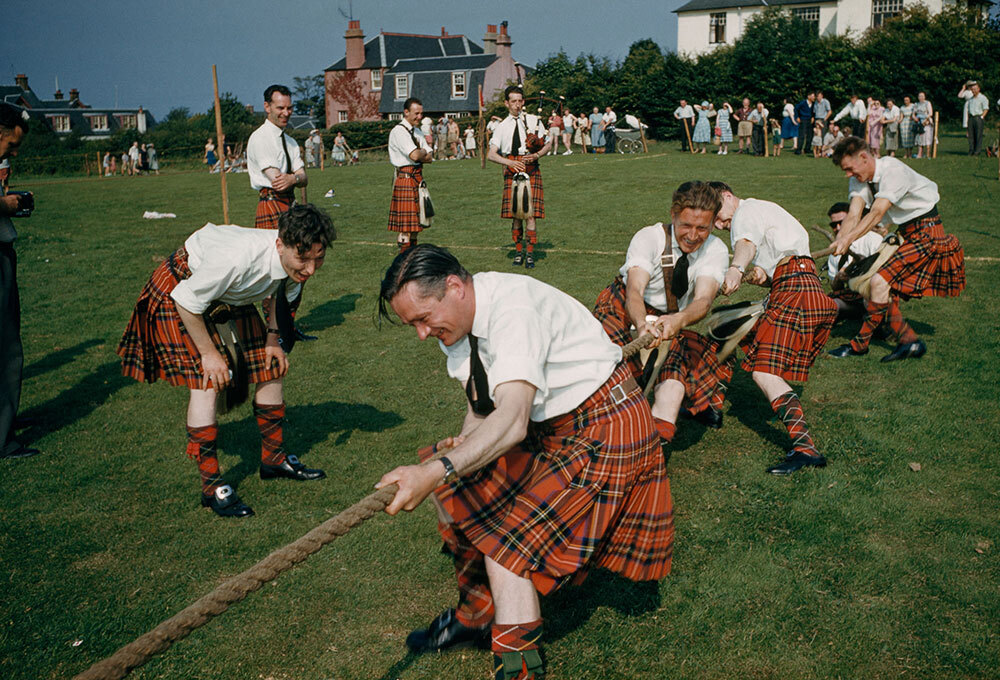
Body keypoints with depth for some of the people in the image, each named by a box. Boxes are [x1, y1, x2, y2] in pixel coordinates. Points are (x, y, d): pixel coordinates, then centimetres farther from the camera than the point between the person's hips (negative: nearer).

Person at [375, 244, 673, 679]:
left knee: (510, 541, -14)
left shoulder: (514, 306, -31)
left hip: (603, 429, -9)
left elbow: (512, 419, -41)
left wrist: (434, 472, -51)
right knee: (458, 489, 5)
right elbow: (481, 402, 5)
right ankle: (477, 612, 22)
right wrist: (463, 443, -16)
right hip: (545, 427, 9)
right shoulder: (455, 321, -3)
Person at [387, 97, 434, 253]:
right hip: (405, 178, -9)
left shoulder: (417, 132, 17)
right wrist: (423, 152, -2)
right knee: (405, 222, -8)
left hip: (418, 176, 9)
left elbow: (430, 157, 10)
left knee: (415, 221, 12)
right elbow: (415, 155, -23)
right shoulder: (399, 131, -11)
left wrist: (419, 155, -9)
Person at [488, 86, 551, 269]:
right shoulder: (502, 127, 8)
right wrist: (510, 163, -14)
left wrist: (536, 155, -9)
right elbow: (491, 154, 1)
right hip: (511, 171, 1)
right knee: (514, 214, 1)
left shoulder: (532, 121, 8)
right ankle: (518, 251, 16)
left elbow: (547, 145, 11)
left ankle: (530, 253, 1)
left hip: (530, 170, -1)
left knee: (529, 212, -8)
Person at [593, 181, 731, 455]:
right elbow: (634, 291, -37)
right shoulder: (648, 238, -23)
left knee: (676, 370, -23)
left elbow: (703, 300, -32)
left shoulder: (716, 250, -16)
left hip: (676, 320, 3)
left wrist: (679, 320, -56)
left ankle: (659, 438, -24)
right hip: (628, 310, -3)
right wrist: (642, 324, -60)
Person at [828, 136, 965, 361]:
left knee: (880, 281, -19)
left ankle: (860, 344, -9)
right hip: (908, 235, 9)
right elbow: (853, 215, -12)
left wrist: (848, 239, -42)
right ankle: (910, 341, 5)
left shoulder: (893, 170, -22)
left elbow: (877, 212, -33)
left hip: (927, 233, -9)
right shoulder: (859, 180, 2)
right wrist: (837, 245, -28)